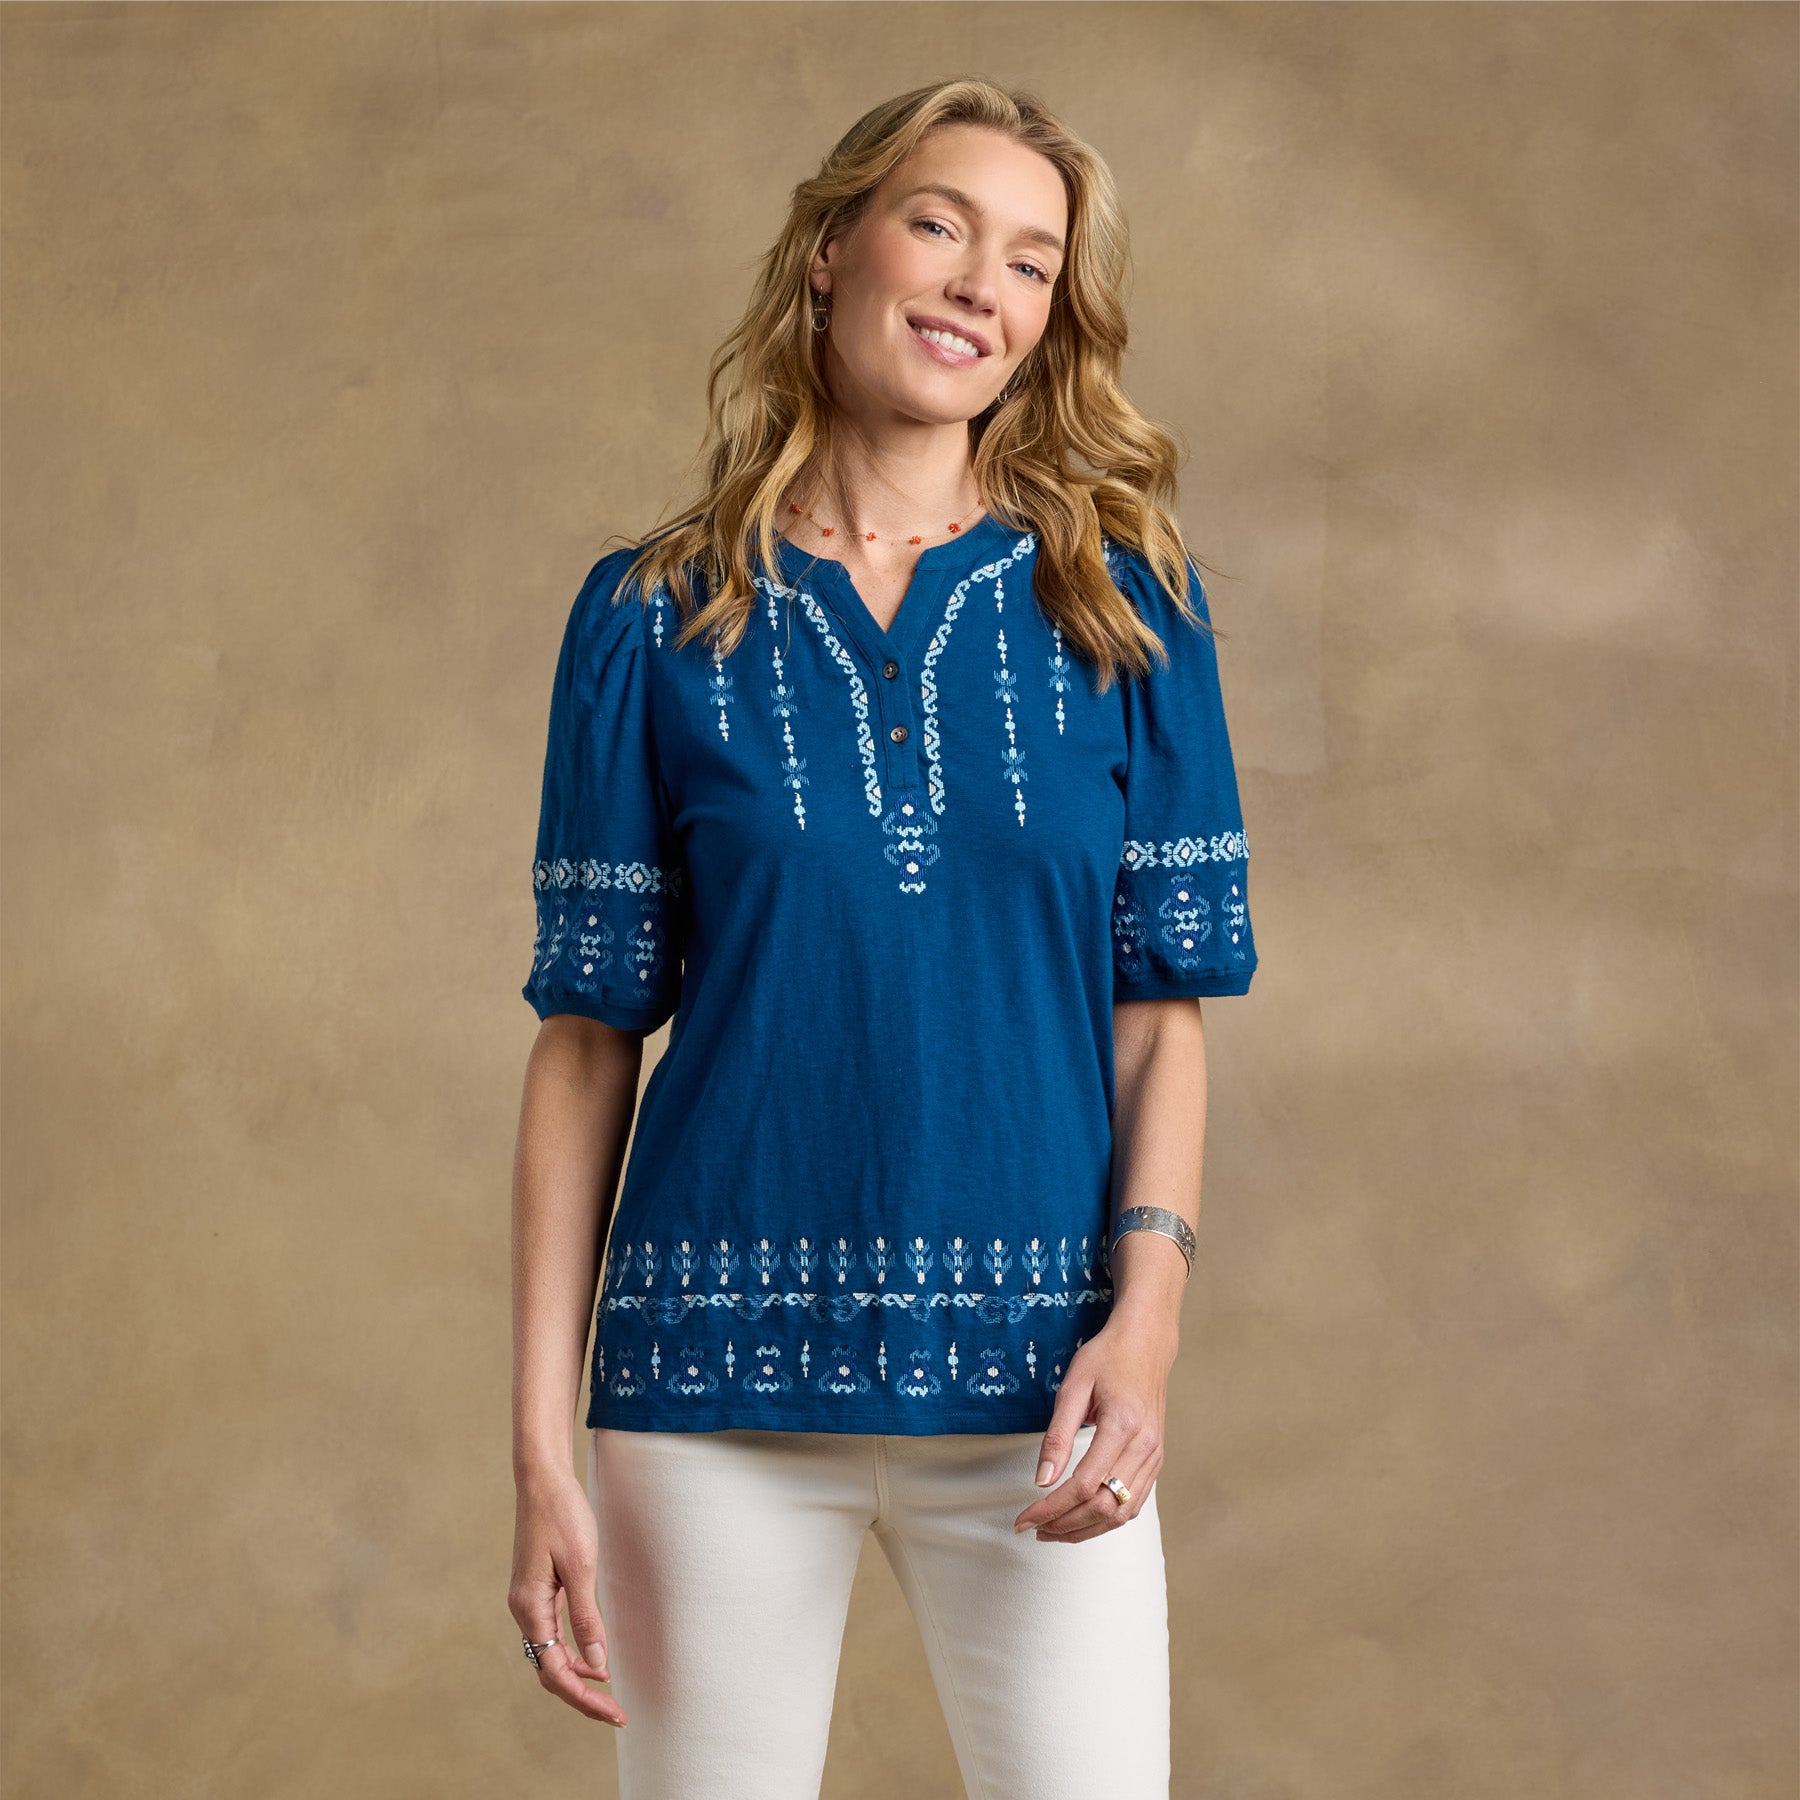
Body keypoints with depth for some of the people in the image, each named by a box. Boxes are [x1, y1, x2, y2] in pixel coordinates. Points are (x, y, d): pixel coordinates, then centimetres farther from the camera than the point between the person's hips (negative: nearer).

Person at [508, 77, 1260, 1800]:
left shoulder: (1119, 605, 6)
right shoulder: (652, 621, 3)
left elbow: (1162, 1004, 5)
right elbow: (587, 1037, 3)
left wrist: (1148, 1305, -11)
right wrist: (541, 1445, -2)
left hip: (1031, 1392, 1)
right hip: (717, 1382, 0)